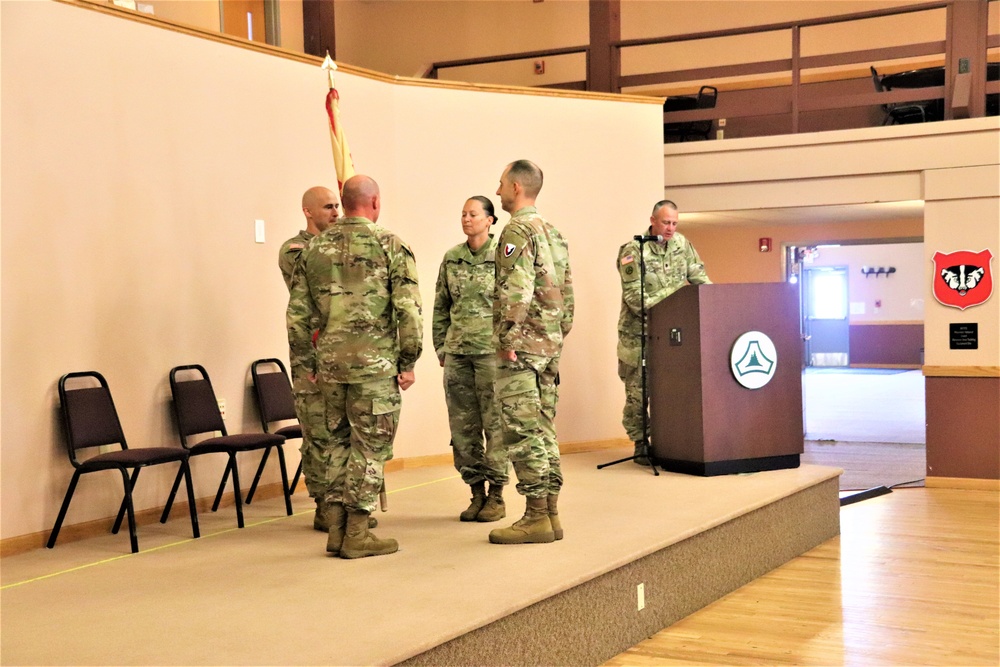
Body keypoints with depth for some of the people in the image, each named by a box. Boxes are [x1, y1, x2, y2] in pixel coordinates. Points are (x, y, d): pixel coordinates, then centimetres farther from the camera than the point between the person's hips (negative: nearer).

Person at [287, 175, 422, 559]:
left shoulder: (314, 249, 8)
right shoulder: (390, 246, -5)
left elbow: (297, 314, 9)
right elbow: (408, 310, -10)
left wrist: (303, 364, 16)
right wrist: (408, 362, -3)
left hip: (330, 363, 5)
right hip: (374, 363, -5)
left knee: (338, 444, 15)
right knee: (370, 447, 3)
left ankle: (337, 531, 17)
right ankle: (357, 535, 5)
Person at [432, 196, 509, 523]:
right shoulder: (451, 258, 9)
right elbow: (441, 306, 15)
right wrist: (440, 346, 11)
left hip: (491, 351, -5)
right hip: (457, 352, 5)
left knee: (495, 423, -2)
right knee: (463, 425, 6)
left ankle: (496, 494, 8)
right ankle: (476, 492, 17)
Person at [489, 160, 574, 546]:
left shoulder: (517, 231, -12)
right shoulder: (553, 232, 17)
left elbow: (516, 292, -22)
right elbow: (566, 292, 18)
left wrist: (507, 341, -18)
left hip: (522, 348, -9)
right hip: (550, 346, 9)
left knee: (522, 433, -6)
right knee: (543, 430, 12)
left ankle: (536, 517, -4)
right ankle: (550, 513, 15)